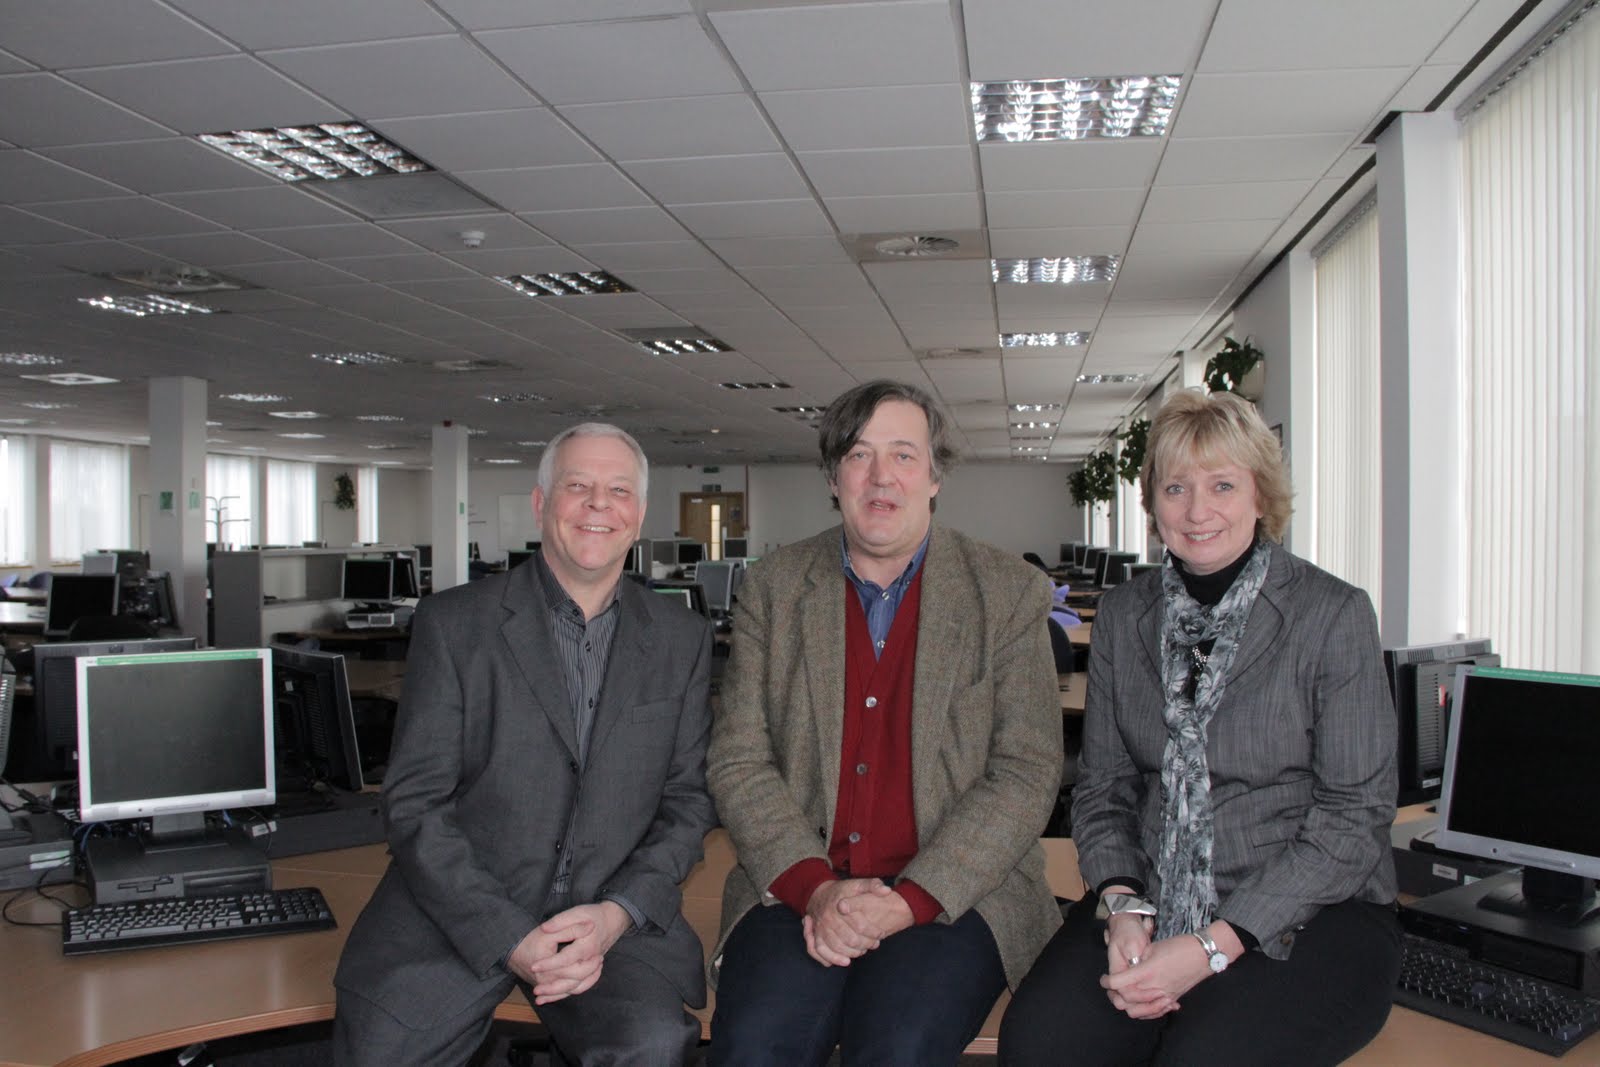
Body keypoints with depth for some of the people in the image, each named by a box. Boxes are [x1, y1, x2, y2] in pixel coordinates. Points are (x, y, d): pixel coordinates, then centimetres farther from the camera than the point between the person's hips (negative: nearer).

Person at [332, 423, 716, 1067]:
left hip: (612, 915, 1)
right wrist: (509, 938, -14)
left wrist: (617, 913, -10)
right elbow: (415, 803, -3)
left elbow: (687, 803, 7)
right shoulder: (453, 623, 1)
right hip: (460, 912, 0)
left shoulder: (683, 640, 8)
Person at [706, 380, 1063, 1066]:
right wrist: (814, 888, -12)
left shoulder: (1010, 592, 2)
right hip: (801, 888, 2)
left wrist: (912, 900, -14)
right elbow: (736, 761, 3)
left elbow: (1027, 773, -4)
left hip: (955, 894, -1)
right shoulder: (773, 588, 7)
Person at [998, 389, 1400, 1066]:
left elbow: (1354, 818, -8)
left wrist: (1215, 946, -16)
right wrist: (1123, 907, -10)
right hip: (1152, 902, 3)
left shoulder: (1335, 615, -4)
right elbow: (1102, 787, 9)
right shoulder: (1122, 616, 8)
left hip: (1311, 915, -2)